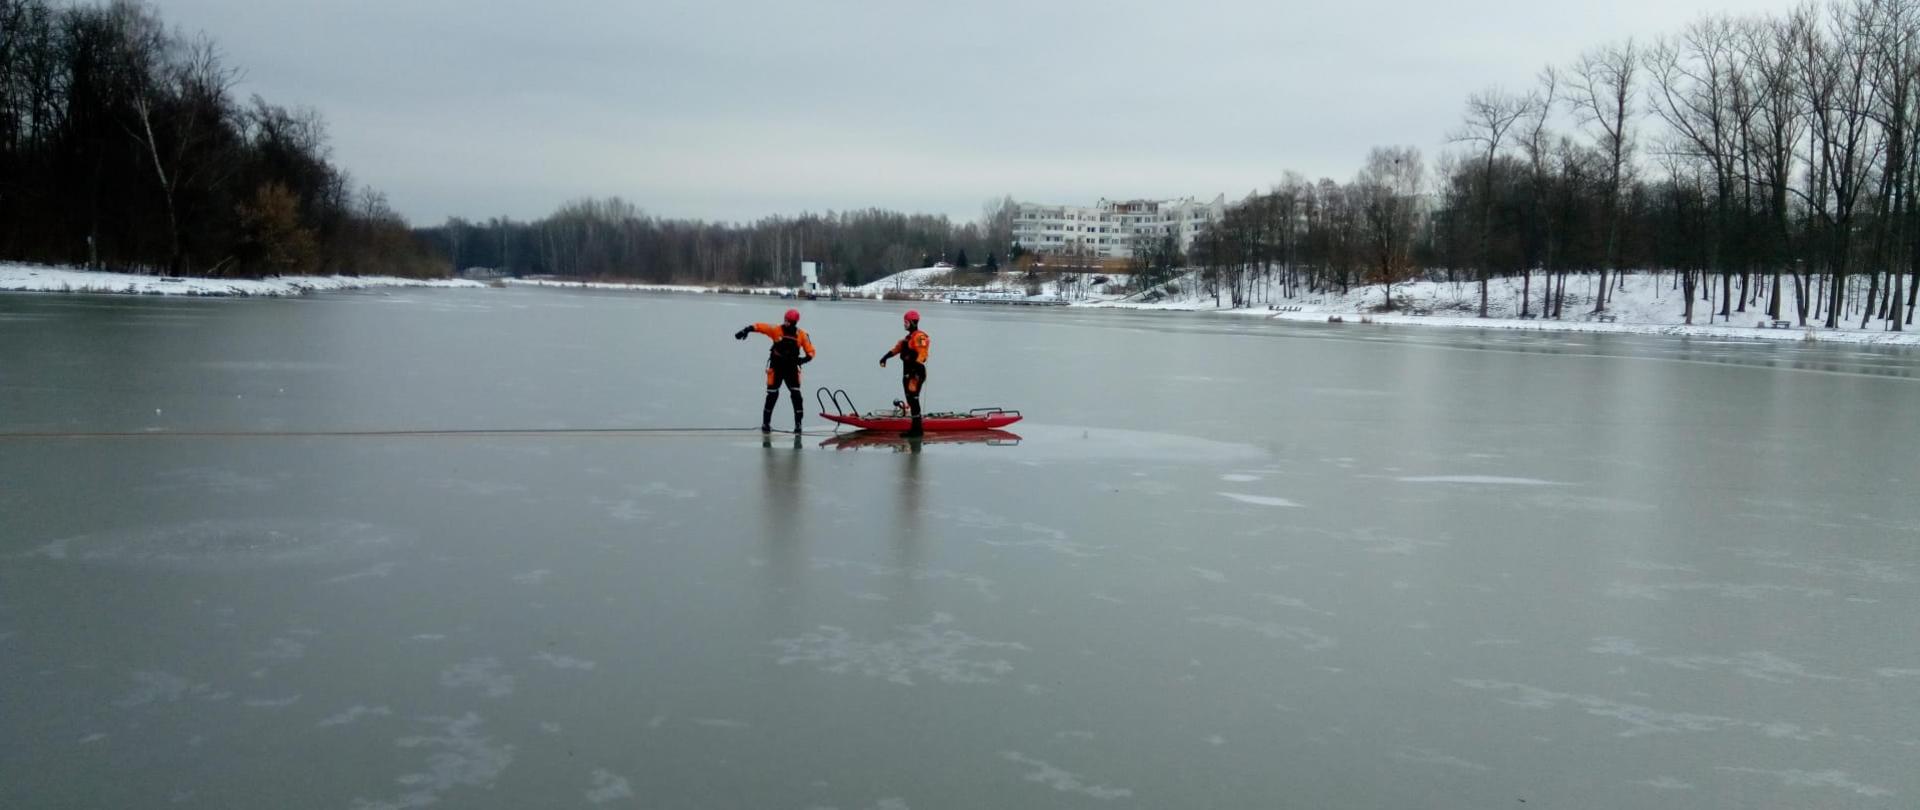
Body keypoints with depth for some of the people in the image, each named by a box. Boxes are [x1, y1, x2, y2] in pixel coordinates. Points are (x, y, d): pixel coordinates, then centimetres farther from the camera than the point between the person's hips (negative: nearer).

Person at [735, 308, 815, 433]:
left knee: (796, 395, -7)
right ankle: (766, 423, 12)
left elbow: (810, 352, -3)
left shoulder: (802, 335, -5)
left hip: (792, 368, 1)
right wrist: (745, 330, -28)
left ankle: (798, 423, 3)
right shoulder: (776, 330, -9)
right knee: (772, 395, -2)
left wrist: (803, 360, -22)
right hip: (776, 367, -1)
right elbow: (758, 327, -13)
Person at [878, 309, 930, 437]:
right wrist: (885, 357, 5)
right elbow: (897, 348, 17)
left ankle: (917, 428, -10)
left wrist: (914, 370, -29)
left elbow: (922, 355, -21)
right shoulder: (909, 337, 21)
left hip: (916, 373, -10)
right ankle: (915, 428, 16)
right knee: (911, 401, 11)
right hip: (908, 373, 10)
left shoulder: (919, 337, -12)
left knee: (913, 400, -12)